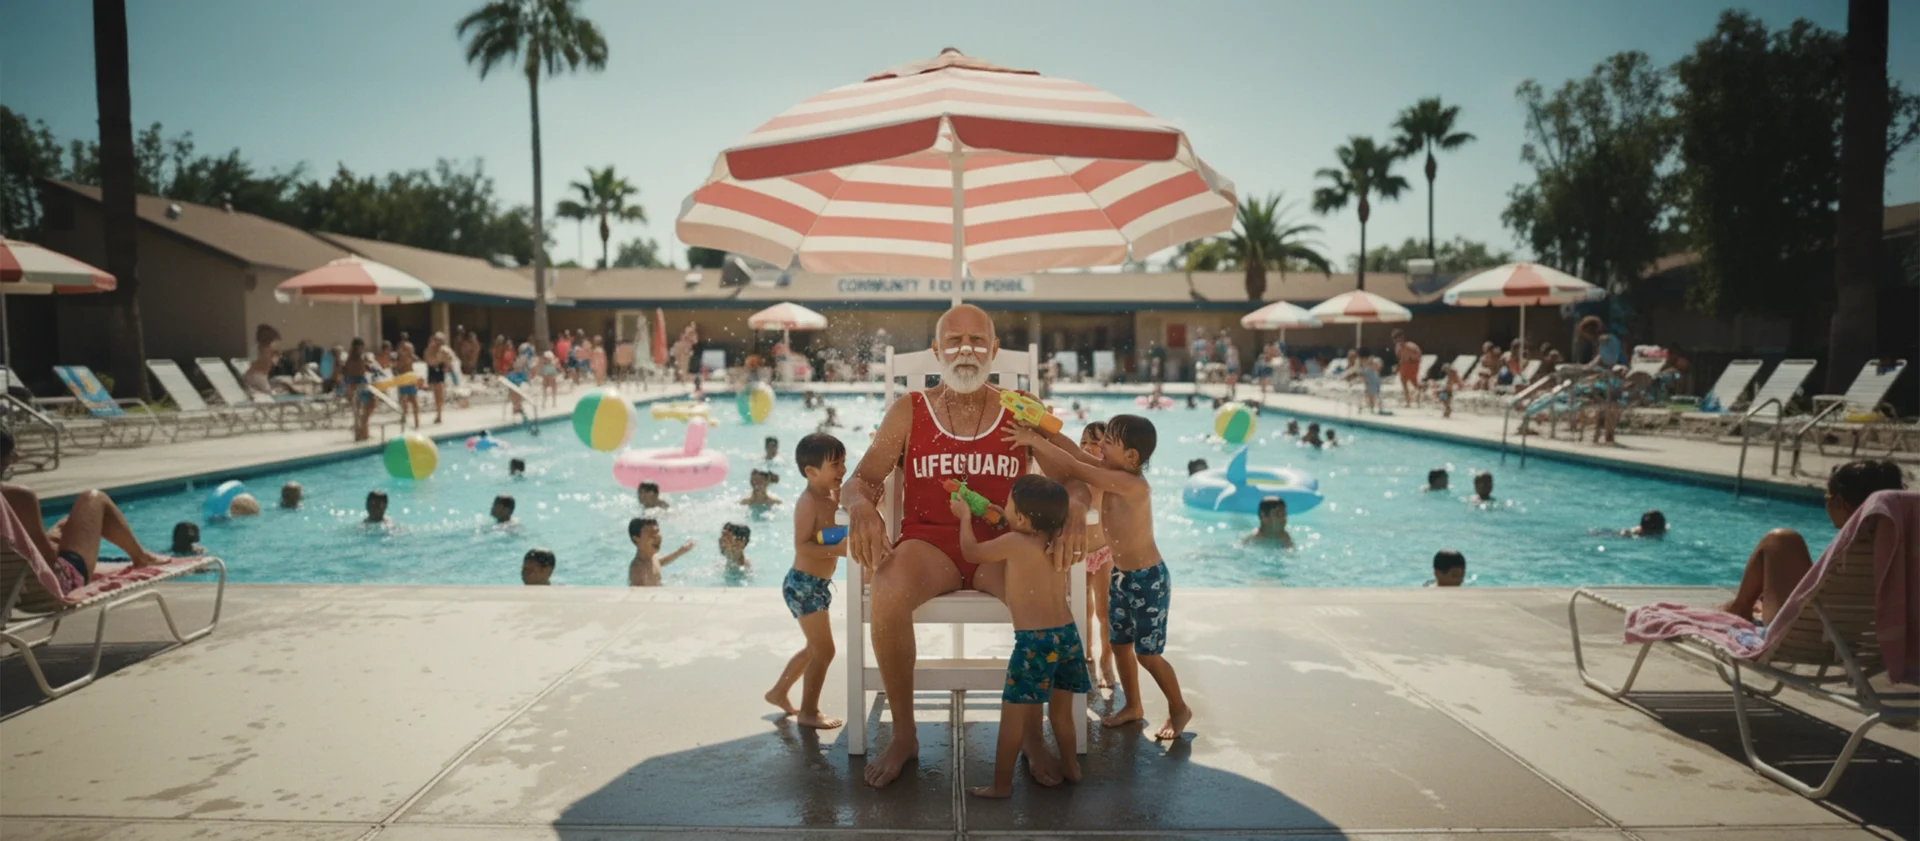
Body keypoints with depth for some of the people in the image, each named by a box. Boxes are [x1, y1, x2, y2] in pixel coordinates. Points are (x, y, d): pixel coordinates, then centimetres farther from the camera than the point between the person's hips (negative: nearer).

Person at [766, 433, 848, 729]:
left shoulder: (831, 497, 8)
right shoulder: (808, 502, -19)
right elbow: (802, 545, -26)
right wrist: (837, 550, -34)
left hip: (817, 585, 10)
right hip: (804, 584, -10)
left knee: (814, 648, 22)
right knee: (824, 651, -4)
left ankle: (779, 692, 37)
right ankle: (808, 712, 8)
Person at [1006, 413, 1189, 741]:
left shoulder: (1131, 483, -28)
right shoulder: (1111, 474, -2)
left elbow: (1073, 467, -32)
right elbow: (1075, 453, -7)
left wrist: (1034, 439, -29)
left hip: (1148, 580, -8)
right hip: (1120, 575, 9)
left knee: (1148, 653, 4)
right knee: (1119, 644, 16)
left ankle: (1179, 708, 25)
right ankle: (1133, 706, 35)